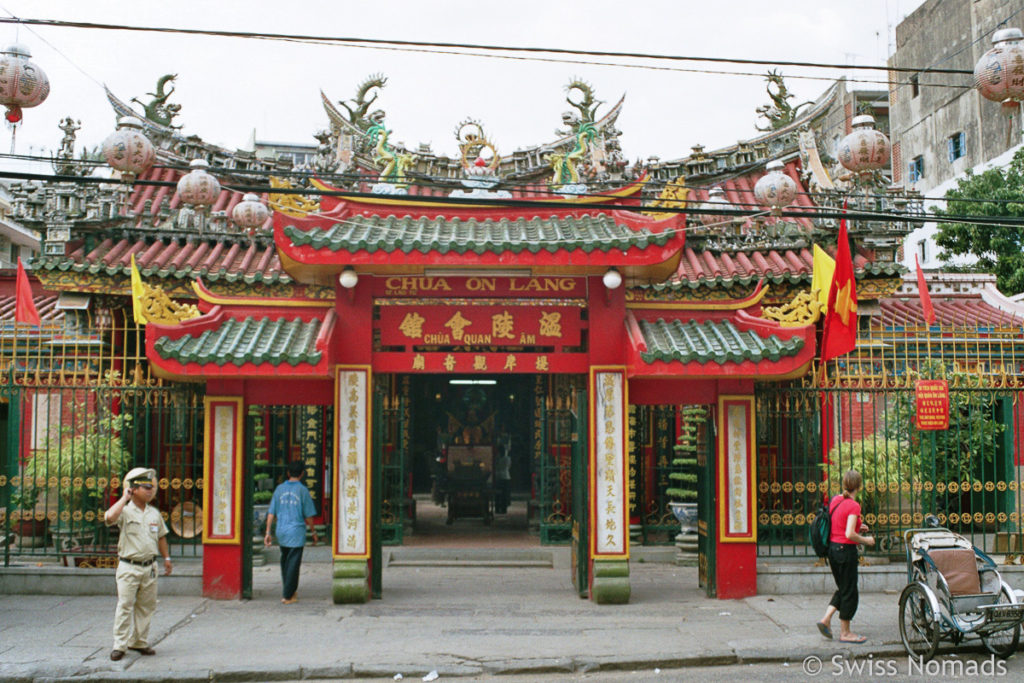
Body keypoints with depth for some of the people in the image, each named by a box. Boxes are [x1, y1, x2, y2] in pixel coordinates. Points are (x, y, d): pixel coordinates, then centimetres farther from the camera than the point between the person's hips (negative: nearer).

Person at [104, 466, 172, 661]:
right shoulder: (125, 511, -6)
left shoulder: (154, 513, 11)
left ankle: (139, 642, 20)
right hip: (129, 566, -5)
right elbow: (110, 517, -28)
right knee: (125, 605, -5)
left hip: (149, 566, 5)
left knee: (146, 606, 10)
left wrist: (166, 558, 19)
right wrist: (125, 498, -19)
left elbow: (161, 536, 21)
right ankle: (119, 645, 1)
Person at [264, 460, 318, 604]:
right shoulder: (302, 490, -6)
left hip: (281, 532, 4)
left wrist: (268, 532, 6)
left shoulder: (279, 488, 5)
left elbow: (271, 513, 3)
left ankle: (287, 591, 26)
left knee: (285, 561, 19)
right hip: (297, 533, -4)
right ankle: (288, 596, 3)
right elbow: (308, 515, -4)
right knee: (293, 564, 1)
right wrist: (313, 532, 8)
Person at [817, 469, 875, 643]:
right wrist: (866, 540, -8)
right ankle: (845, 633, 13)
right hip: (846, 550, -8)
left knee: (842, 588, 21)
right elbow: (849, 534, -24)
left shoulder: (835, 500, 6)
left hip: (832, 548, 8)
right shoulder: (853, 506, -18)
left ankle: (826, 619, 12)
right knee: (849, 591, 5)